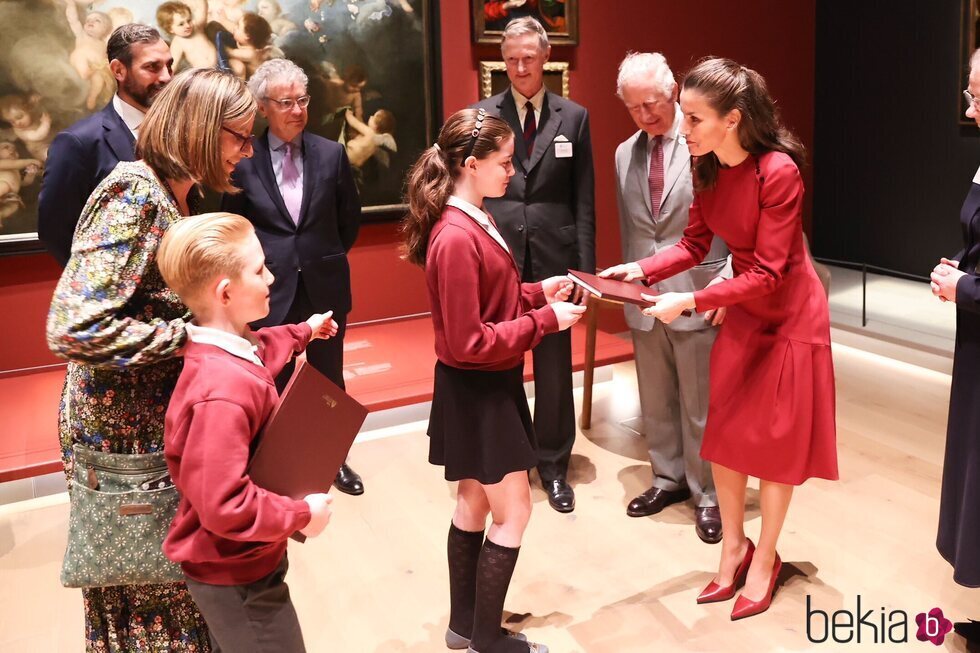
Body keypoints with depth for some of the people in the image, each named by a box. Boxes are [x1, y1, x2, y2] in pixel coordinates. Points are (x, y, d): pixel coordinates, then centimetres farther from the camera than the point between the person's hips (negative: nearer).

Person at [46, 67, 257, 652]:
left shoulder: (176, 196, 7)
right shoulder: (134, 195, -20)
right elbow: (73, 329, -28)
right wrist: (188, 337, -25)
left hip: (160, 419, 8)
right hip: (122, 428, -8)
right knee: (140, 586, 10)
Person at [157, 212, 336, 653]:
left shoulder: (228, 350, -4)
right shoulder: (223, 393, -36)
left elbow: (258, 353, 23)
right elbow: (223, 505, -36)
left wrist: (303, 333, 35)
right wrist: (301, 514, -23)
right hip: (235, 575, -10)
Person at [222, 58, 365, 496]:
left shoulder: (331, 154, -1)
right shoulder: (243, 160, -7)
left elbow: (350, 217, 9)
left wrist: (327, 258, 10)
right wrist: (257, 267, 2)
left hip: (325, 287, 2)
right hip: (270, 290, -2)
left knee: (330, 378, 16)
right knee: (274, 384, 11)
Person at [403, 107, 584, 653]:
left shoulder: (473, 220, 5)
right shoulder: (457, 238, -26)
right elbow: (470, 343, -25)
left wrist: (538, 291, 2)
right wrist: (545, 320, -20)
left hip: (486, 386, 10)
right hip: (478, 391, -10)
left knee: (475, 503, 19)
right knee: (513, 511, 4)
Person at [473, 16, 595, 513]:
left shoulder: (573, 117, 5)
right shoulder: (480, 115, 3)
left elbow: (584, 200, 4)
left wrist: (585, 267, -1)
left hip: (553, 260, 1)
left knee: (555, 368, 9)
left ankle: (553, 466, 26)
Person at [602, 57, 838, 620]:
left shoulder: (778, 171, -27)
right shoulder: (710, 167, -7)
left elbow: (767, 273, -27)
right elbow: (694, 245, -1)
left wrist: (688, 302, -32)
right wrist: (639, 270, -17)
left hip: (788, 315, -6)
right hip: (743, 311, 6)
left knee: (775, 440, 7)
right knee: (723, 433, 11)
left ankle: (765, 559, 28)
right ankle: (734, 547, 31)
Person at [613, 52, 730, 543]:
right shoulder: (625, 154, 10)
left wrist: (724, 283, -14)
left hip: (698, 296, -5)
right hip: (644, 298, 6)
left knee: (700, 404, 5)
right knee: (655, 401, 16)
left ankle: (707, 494, 22)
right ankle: (668, 478, 35)